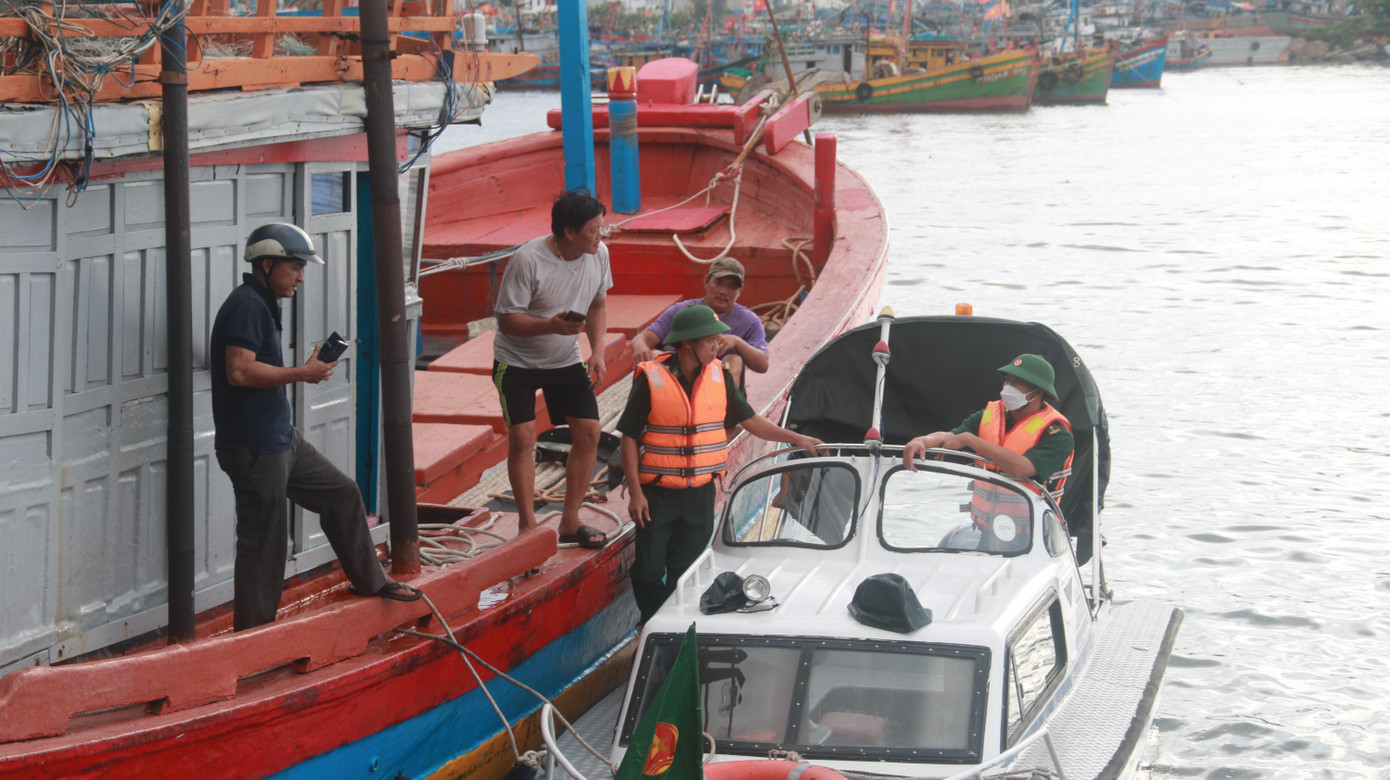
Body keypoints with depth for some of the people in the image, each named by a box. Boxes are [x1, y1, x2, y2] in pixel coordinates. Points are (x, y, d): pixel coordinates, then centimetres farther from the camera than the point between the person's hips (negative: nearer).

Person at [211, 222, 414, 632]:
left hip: (282, 438, 11)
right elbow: (240, 371, -27)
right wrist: (302, 373, -20)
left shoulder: (263, 305, 16)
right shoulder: (246, 306, -16)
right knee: (264, 540, -3)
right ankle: (252, 632, 6)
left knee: (341, 493, 18)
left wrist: (305, 371, 10)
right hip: (254, 448, -11)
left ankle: (370, 582, 31)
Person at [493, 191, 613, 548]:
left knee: (589, 432, -2)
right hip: (517, 361, -5)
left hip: (566, 359, 5)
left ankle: (570, 522, 10)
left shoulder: (598, 254, -9)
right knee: (522, 437, -12)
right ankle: (527, 526, 1)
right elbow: (507, 320, -21)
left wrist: (597, 353, -6)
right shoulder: (528, 260, -26)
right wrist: (552, 325, -38)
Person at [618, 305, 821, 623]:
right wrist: (635, 493, -12)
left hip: (700, 493, 4)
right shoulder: (651, 379, -13)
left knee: (685, 572, 11)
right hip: (657, 493, -4)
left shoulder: (719, 376, 1)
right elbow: (629, 438, -9)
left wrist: (797, 438, 0)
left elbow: (750, 420, 8)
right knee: (649, 571, 3)